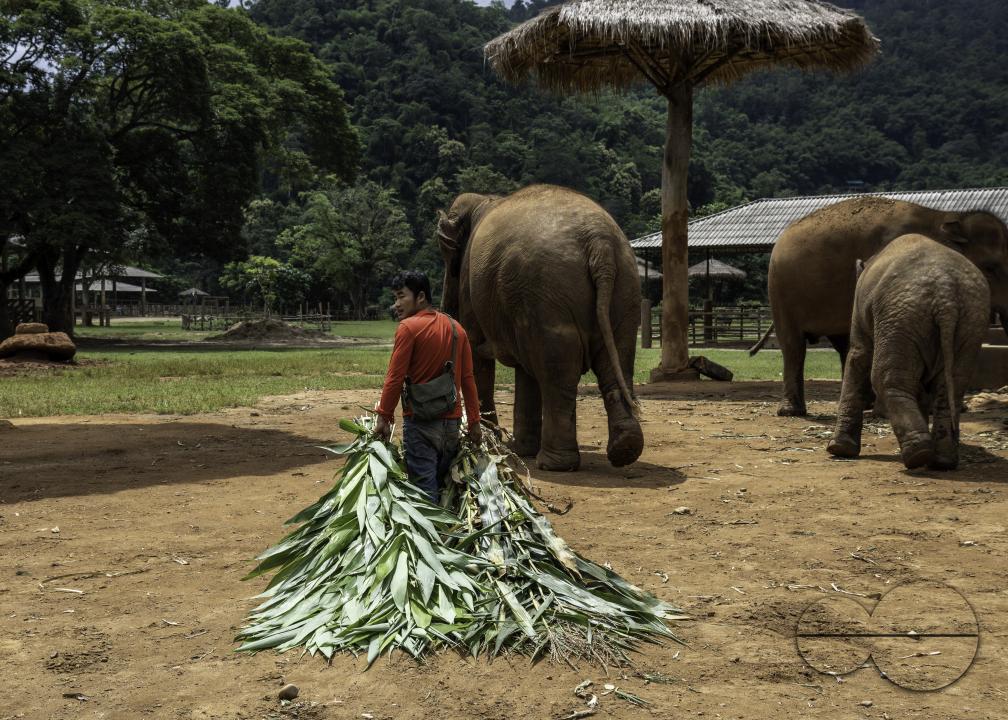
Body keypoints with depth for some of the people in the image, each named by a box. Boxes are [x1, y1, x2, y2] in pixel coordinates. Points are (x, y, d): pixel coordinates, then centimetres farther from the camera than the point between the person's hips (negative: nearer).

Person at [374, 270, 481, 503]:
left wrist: (384, 417, -5)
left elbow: (395, 377, -12)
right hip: (452, 420, 6)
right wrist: (474, 421, 12)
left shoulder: (409, 327, -10)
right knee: (445, 482, 16)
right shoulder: (456, 328, 9)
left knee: (425, 487, -4)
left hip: (421, 421, -6)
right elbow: (467, 379, 9)